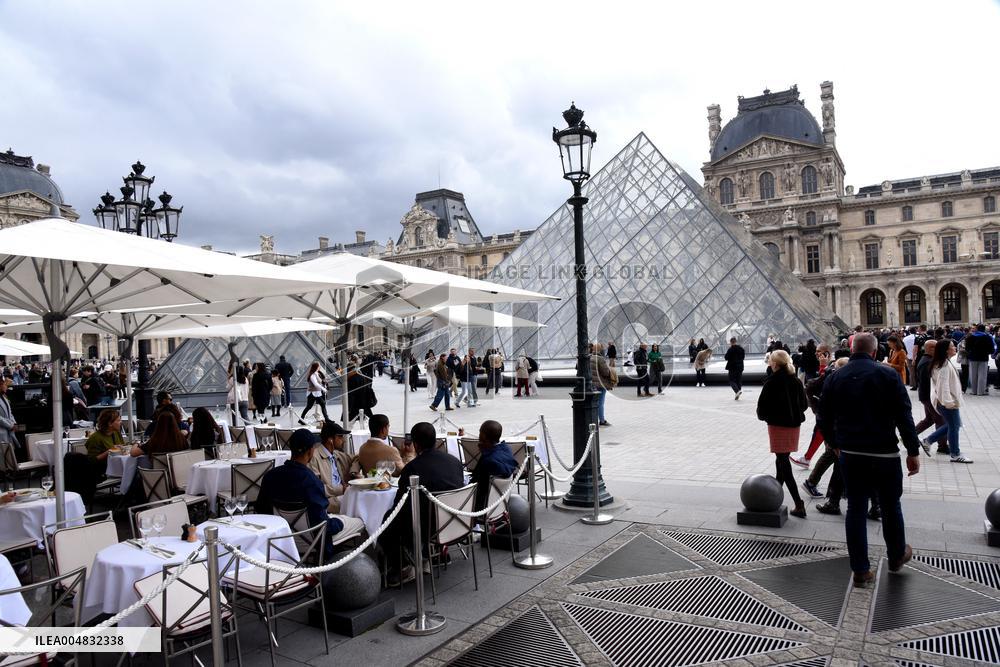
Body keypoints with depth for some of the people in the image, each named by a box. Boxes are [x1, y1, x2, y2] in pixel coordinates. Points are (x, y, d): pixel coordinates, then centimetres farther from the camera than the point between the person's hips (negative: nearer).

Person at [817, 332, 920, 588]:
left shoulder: (834, 378, 2)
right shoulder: (887, 375, -8)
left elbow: (824, 418, 7)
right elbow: (904, 416, -9)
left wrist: (835, 444, 20)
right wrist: (913, 452, -3)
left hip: (850, 454, 2)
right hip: (884, 453, -2)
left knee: (856, 509, 8)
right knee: (891, 507, 17)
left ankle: (861, 571, 12)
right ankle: (896, 557, 36)